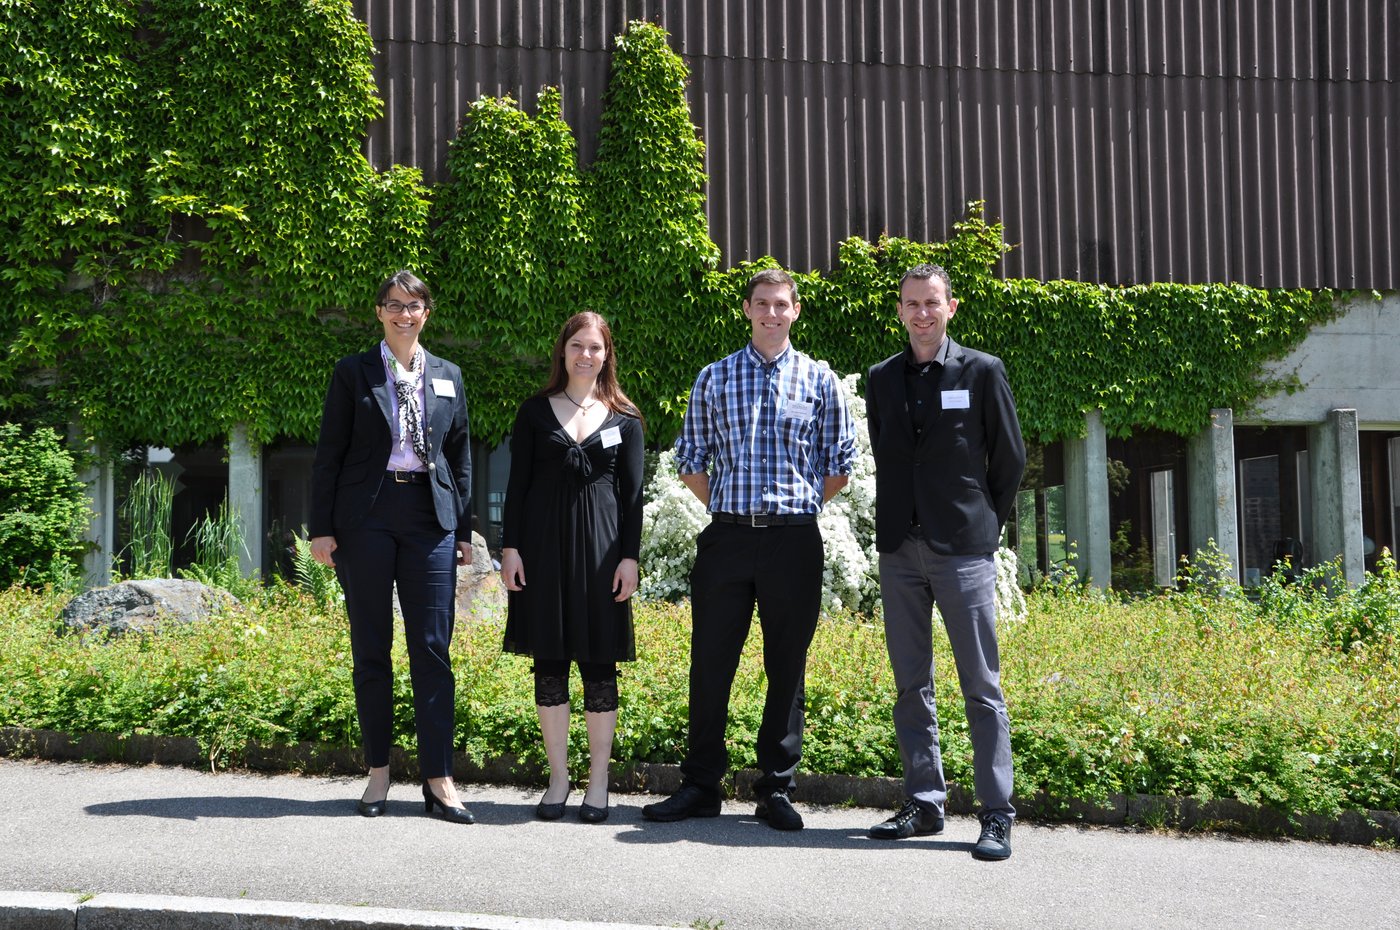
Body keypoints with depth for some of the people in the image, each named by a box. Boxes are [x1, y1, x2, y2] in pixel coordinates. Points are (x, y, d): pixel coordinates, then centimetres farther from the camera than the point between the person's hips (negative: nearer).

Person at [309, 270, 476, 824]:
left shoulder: (447, 377, 12)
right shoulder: (353, 373, 5)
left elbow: (460, 456, 14)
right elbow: (329, 454, 2)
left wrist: (464, 530, 8)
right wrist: (322, 528, -4)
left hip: (430, 517, 2)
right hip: (367, 517, -1)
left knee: (433, 649, -1)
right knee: (371, 649, 5)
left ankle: (438, 779, 3)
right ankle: (378, 772, 16)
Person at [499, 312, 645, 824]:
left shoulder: (624, 417, 7)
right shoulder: (536, 411, 8)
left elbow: (633, 492, 4)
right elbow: (517, 484, 5)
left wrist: (630, 556, -4)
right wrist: (510, 547, -3)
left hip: (601, 545, -1)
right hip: (544, 542, 1)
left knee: (599, 663, 2)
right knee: (549, 662, 4)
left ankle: (598, 782, 12)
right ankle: (558, 778, 15)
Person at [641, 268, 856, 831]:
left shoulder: (819, 380, 7)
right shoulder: (714, 378, 9)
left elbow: (839, 467, 9)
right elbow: (691, 461, 13)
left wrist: (795, 508, 8)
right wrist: (727, 510, 9)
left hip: (794, 538, 0)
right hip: (726, 536, 1)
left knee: (787, 666, 4)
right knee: (710, 662, 3)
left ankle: (777, 789, 15)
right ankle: (700, 786, 14)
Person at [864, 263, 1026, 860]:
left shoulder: (982, 371, 1)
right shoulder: (881, 378, 11)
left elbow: (1010, 458, 5)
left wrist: (986, 526, 5)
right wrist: (895, 524, 12)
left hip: (962, 549, -4)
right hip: (900, 548, 4)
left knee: (981, 687, -3)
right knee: (911, 686, 8)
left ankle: (997, 816, 2)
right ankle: (925, 804, 17)